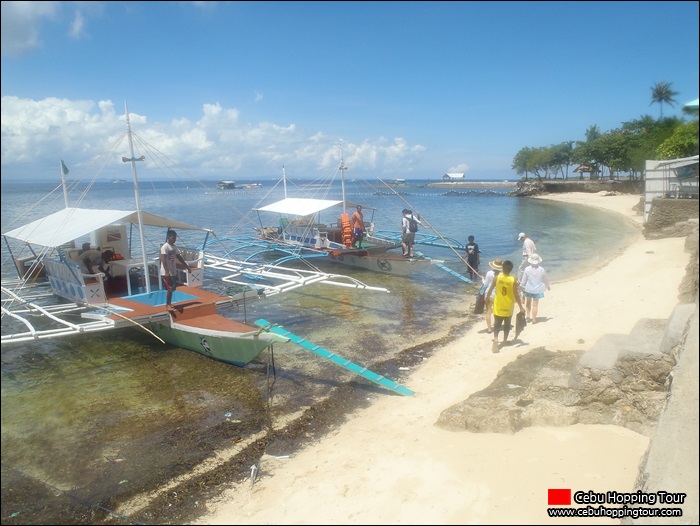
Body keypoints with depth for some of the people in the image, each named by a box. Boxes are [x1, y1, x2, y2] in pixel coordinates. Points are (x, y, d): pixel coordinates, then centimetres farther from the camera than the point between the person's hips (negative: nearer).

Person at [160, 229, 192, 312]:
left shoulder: (174, 247, 10)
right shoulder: (165, 247, -16)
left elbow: (179, 257, 18)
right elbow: (163, 260, -24)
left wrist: (187, 266, 17)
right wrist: (166, 272, -33)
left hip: (173, 272, 8)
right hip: (166, 272, -8)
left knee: (173, 288, 12)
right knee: (170, 288, -6)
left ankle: (169, 303, 24)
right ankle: (167, 305, 5)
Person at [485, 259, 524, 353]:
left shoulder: (497, 277, -12)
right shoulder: (513, 280, -15)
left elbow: (490, 290, -3)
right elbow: (516, 295, -12)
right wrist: (521, 307, -3)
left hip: (498, 305, 0)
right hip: (509, 306, 0)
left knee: (497, 323, 4)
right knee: (507, 324, 19)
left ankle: (495, 339, -18)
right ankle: (505, 340, 28)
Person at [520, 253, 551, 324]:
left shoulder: (527, 269, -13)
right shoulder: (542, 269, -11)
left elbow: (524, 280, -6)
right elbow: (545, 279, 2)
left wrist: (522, 287, 10)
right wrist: (547, 286, 20)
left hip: (528, 289, 0)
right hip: (538, 290, 0)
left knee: (528, 303, 21)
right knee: (535, 304, 7)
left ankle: (528, 316, 24)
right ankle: (534, 319, 14)